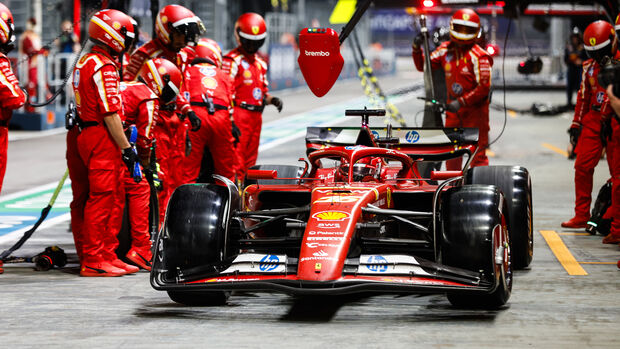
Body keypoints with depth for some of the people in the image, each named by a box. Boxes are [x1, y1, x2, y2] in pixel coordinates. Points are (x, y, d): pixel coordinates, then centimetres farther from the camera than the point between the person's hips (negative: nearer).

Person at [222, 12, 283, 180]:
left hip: (256, 115, 8)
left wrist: (271, 99, 2)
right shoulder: (232, 60, -5)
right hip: (239, 113, -8)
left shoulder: (260, 63, 20)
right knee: (236, 160, -12)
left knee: (250, 159, 11)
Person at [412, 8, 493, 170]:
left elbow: (484, 87, -18)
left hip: (475, 109, -6)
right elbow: (423, 65, 15)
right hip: (453, 108, 6)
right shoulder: (446, 50, 6)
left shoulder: (479, 56, -14)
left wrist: (461, 102, -22)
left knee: (477, 152, -4)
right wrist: (417, 49, -3)